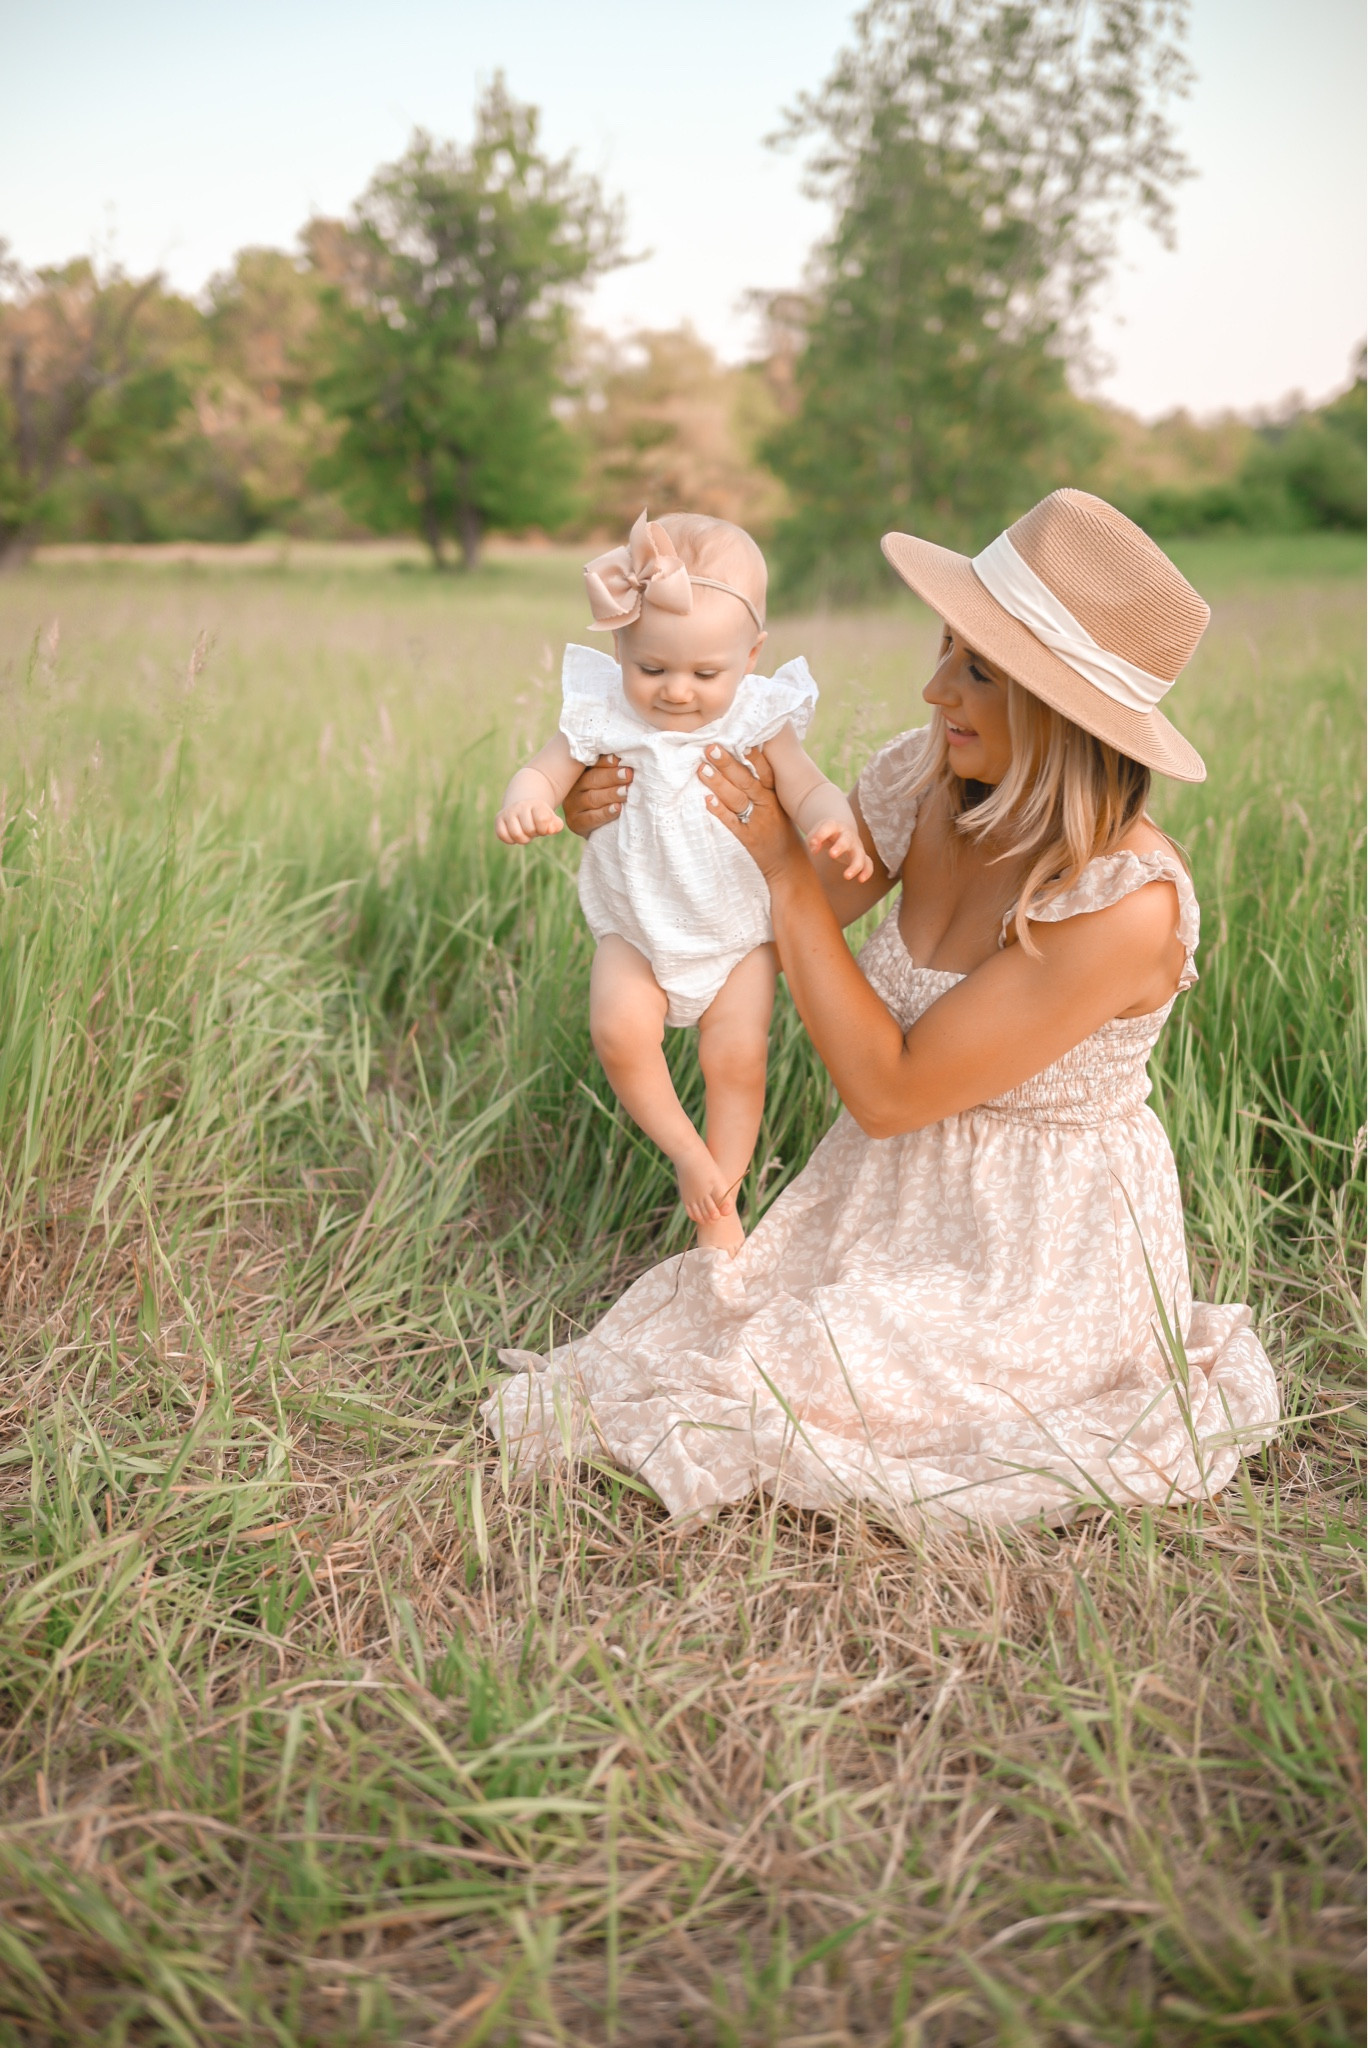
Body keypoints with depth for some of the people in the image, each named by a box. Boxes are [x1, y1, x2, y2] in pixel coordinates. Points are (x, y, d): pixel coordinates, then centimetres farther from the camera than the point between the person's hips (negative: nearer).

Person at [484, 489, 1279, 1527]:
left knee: (759, 1394, -12)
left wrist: (785, 863, -24)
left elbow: (887, 1090, -26)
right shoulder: (924, 782, -12)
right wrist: (631, 824, -15)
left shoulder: (1129, 906, -31)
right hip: (898, 1195, 6)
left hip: (1041, 1240, -6)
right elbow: (767, 927, 2)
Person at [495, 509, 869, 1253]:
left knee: (737, 1057, -2)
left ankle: (718, 1206, 21)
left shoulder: (759, 719, -11)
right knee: (620, 1030, -22)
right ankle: (685, 1150, 4)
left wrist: (836, 829, -35)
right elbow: (545, 771, -10)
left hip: (737, 931, 0)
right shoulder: (604, 717, -12)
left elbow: (807, 789, -11)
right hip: (637, 927, 0)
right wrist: (524, 801, -34)